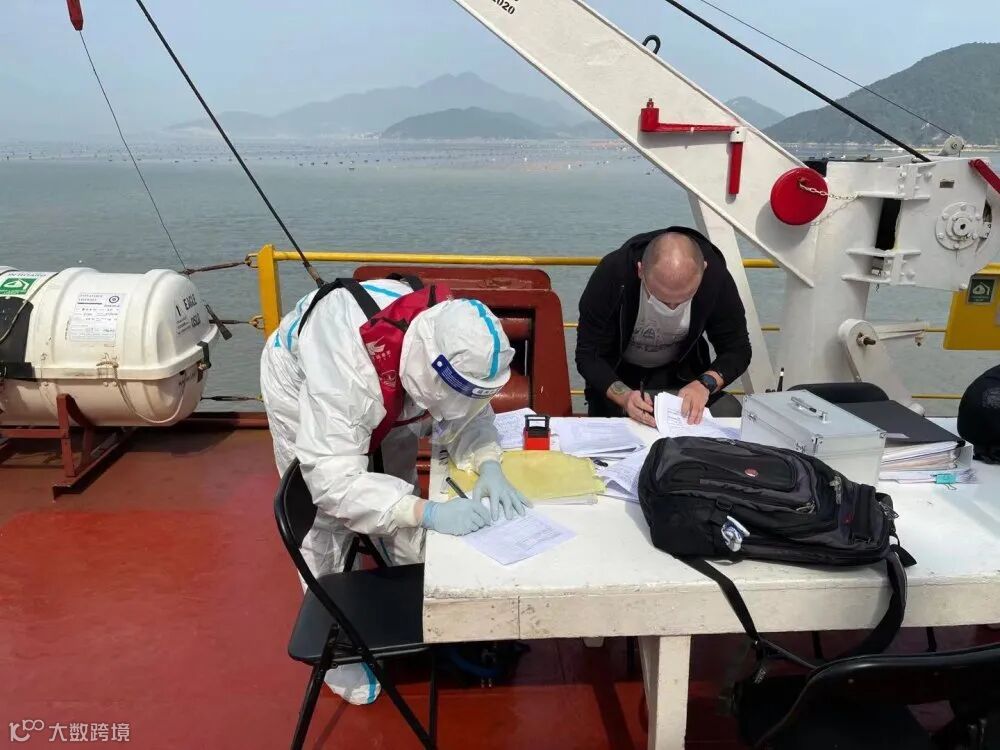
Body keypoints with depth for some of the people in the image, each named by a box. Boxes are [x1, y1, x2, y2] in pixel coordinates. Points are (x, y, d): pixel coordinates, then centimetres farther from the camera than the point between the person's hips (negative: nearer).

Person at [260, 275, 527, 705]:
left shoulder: (446, 339, -31)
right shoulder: (347, 368, -48)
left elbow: (468, 412, -14)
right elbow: (333, 480, -46)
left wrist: (488, 465, -34)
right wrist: (429, 513, -52)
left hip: (387, 391, 5)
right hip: (303, 387, -4)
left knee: (400, 490, 7)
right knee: (324, 523, -2)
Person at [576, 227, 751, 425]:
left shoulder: (716, 276, -23)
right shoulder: (612, 273, -29)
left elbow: (738, 350, -11)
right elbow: (587, 355, -22)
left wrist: (705, 384, -32)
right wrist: (624, 396, -39)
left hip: (681, 372, 3)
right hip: (618, 374, -2)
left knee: (729, 414, -22)